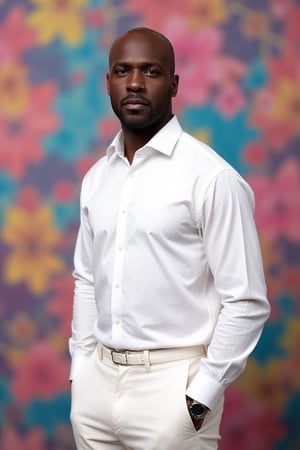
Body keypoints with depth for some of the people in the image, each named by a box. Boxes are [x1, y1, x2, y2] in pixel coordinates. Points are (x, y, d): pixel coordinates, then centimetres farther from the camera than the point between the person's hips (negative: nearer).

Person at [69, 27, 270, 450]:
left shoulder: (212, 177, -11)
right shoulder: (96, 178, 8)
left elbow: (246, 302, -12)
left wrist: (199, 400, -13)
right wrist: (81, 368, 9)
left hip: (172, 383, -5)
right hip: (98, 380, 6)